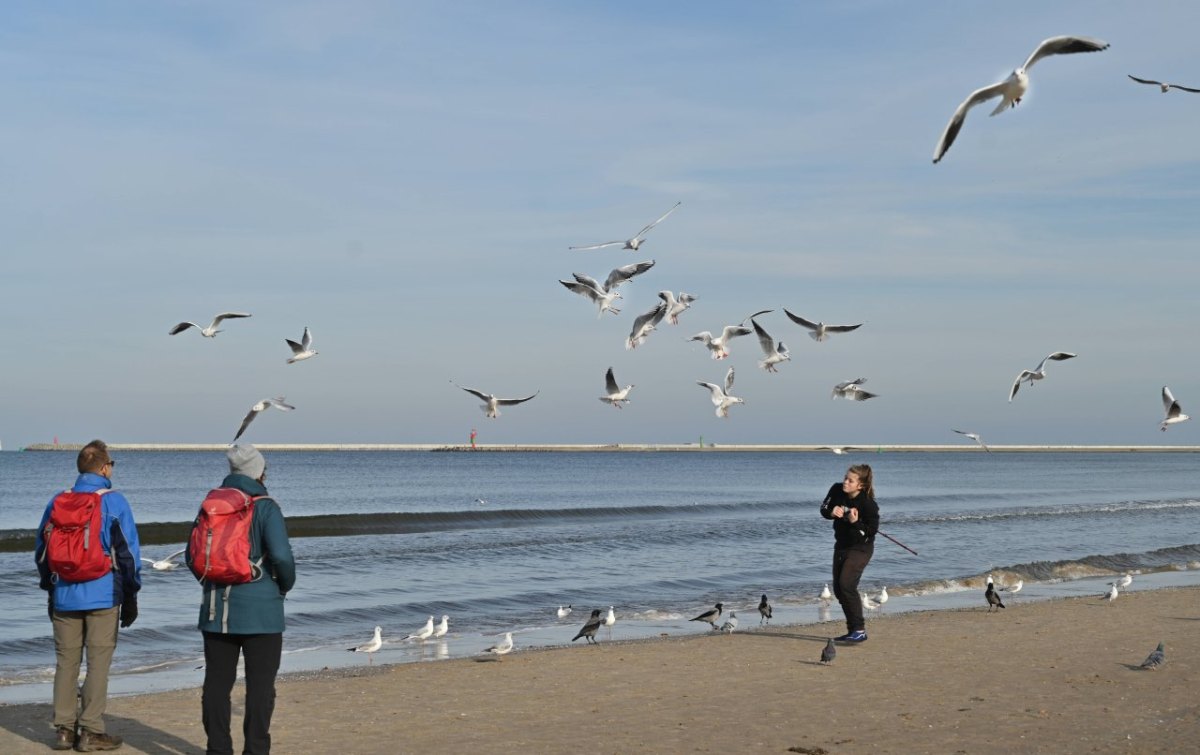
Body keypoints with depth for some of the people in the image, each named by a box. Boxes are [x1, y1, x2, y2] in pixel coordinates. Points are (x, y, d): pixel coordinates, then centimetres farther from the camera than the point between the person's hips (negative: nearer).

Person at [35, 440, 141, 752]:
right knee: (98, 662, 1)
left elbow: (41, 550, 13)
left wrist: (50, 590, 23)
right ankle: (91, 732, 2)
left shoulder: (57, 502, 7)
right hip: (103, 596, -4)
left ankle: (64, 729, 12)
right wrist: (131, 595, 3)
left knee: (66, 662, 11)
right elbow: (129, 552, -5)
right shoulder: (114, 502, -5)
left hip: (64, 595, 4)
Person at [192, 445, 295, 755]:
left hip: (217, 610, 5)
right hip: (260, 610, -5)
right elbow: (282, 556, -20)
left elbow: (193, 556, 8)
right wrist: (286, 585, -1)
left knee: (217, 682, 9)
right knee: (260, 684, 2)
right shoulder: (265, 508, -10)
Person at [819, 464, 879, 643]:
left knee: (847, 584, -21)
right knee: (838, 588, 9)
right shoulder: (837, 490, -8)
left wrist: (855, 522, -35)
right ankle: (853, 630, 21)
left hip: (860, 548, -8)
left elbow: (871, 531, -19)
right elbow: (824, 509, 3)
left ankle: (860, 630, -14)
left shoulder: (868, 504, -24)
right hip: (841, 545, 8)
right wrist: (831, 512, -19)